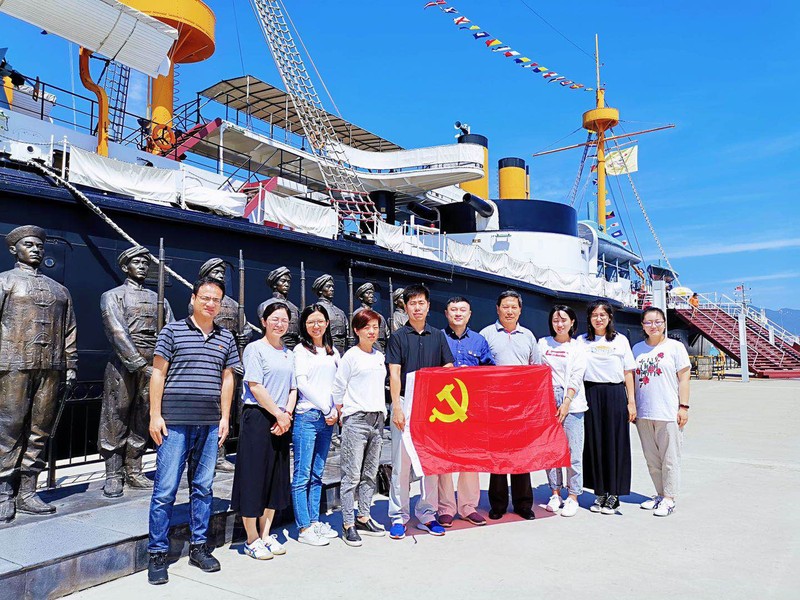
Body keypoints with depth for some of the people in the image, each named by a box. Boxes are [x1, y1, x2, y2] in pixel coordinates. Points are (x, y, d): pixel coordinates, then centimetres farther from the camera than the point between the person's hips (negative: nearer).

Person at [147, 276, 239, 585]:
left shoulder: (226, 338, 11)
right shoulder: (173, 330, 1)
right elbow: (158, 373, -1)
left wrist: (225, 417, 8)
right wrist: (155, 414, -6)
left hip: (210, 424, 4)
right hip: (175, 421, -3)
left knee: (203, 487, 11)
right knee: (165, 489, 0)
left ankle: (198, 546, 23)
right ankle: (157, 553, 13)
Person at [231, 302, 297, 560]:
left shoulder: (289, 353, 15)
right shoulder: (255, 348, -5)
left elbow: (293, 389, 14)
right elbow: (255, 386, -13)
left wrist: (287, 414, -3)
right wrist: (279, 414, -11)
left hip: (281, 422, 7)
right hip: (257, 417, -7)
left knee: (276, 478, 11)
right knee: (254, 477, -1)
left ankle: (265, 535, 23)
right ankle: (252, 540, 11)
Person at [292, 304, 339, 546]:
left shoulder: (333, 351, 16)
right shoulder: (301, 350, 0)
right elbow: (302, 383, -7)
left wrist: (337, 410, 0)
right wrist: (327, 409, -8)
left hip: (327, 419, 6)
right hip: (307, 417, -6)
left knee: (317, 474, 12)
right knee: (303, 475, -2)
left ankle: (315, 522, 19)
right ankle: (304, 529, 3)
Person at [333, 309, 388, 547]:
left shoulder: (380, 356, 13)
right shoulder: (351, 355, -4)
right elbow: (338, 388, -2)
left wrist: (383, 412, 15)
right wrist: (342, 413, 1)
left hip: (377, 419, 6)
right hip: (356, 420, -6)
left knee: (370, 473, 11)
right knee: (352, 475, -4)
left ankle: (363, 518, 22)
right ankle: (348, 524, 4)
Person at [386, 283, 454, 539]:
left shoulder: (437, 336, 10)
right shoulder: (398, 337, 2)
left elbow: (448, 369, 10)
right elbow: (394, 374, -4)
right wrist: (396, 407, -12)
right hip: (406, 404, -3)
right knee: (401, 462, 1)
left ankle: (426, 514, 19)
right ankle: (399, 516, 11)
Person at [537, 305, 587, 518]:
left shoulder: (577, 347, 7)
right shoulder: (543, 343, 12)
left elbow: (576, 378, -1)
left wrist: (566, 402, -10)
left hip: (571, 403, -2)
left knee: (573, 451, -3)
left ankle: (573, 497, 7)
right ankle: (556, 493, 16)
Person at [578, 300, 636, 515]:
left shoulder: (621, 340, 7)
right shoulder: (582, 341, 7)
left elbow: (628, 373, 7)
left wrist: (631, 401, 1)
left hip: (615, 394, -1)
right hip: (591, 394, 1)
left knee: (615, 444, 1)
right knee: (594, 443, 3)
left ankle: (613, 495, 11)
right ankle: (600, 493, 14)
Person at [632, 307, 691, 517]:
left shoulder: (675, 347, 1)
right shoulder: (637, 348, 12)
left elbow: (683, 378, -1)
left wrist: (683, 406, -7)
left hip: (668, 413, -4)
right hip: (643, 413, 4)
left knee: (669, 458, 1)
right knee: (652, 458, 11)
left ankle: (669, 499, 10)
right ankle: (660, 494, 23)